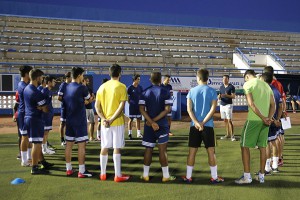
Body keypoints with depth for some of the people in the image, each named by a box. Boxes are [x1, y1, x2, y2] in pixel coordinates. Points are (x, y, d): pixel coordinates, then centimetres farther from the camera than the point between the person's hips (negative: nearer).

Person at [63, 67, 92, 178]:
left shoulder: (66, 88, 7)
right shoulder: (81, 88, -13)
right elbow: (88, 98, 4)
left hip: (69, 120, 7)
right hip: (79, 121, -7)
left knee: (69, 144, 10)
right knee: (81, 145, -3)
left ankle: (69, 169, 17)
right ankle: (82, 171, 0)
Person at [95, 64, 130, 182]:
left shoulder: (102, 87, 7)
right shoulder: (121, 87, -8)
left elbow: (97, 106, 3)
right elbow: (121, 106, -17)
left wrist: (104, 119, -5)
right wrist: (112, 119, -16)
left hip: (104, 122, 5)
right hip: (117, 122, -5)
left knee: (104, 148, 12)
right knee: (117, 148, 1)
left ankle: (103, 174, 20)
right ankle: (118, 175, 6)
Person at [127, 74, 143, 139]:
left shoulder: (140, 87, 6)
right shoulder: (130, 87, -8)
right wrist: (130, 103, -5)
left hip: (139, 105, 5)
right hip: (132, 106, -5)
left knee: (138, 119, 8)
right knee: (131, 119, 2)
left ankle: (138, 133, 15)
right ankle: (130, 133, 9)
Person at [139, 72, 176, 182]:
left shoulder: (145, 93, 3)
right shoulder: (165, 92, -3)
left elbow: (142, 109, -7)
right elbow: (167, 110, -13)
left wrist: (152, 122, -13)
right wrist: (154, 120, -13)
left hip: (148, 125, 2)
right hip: (162, 125, -2)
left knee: (148, 149, 10)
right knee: (162, 149, 2)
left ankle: (145, 175, 14)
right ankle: (166, 175, 7)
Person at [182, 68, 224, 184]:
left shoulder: (192, 91, 3)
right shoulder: (212, 91, -1)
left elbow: (189, 109, -5)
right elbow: (213, 109, -10)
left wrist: (196, 123, -12)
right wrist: (203, 122, -12)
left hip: (194, 126, 1)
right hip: (208, 125, -1)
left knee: (192, 151, 7)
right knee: (211, 151, 6)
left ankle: (188, 177, 12)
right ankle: (214, 177, 11)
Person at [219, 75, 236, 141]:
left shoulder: (231, 87, -5)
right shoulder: (221, 87, 13)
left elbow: (233, 96, -10)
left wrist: (227, 95, -25)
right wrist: (219, 97, -6)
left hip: (228, 105, -6)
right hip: (222, 105, 6)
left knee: (229, 120, -10)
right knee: (225, 120, 9)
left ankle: (232, 135, -8)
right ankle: (228, 134, 17)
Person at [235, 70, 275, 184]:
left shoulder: (247, 84, -4)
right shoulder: (266, 85, 16)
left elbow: (251, 104, -15)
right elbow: (273, 105, 9)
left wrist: (263, 118, -13)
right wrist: (269, 118, -2)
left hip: (253, 119, -6)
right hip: (265, 120, 6)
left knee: (245, 146, 2)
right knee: (262, 147, 12)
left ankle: (247, 176, 2)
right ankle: (261, 176, 18)